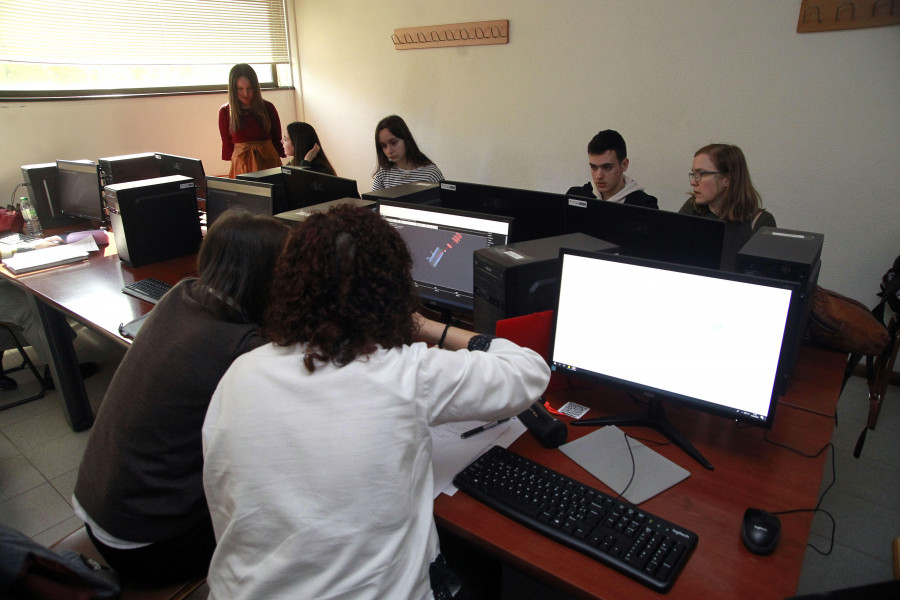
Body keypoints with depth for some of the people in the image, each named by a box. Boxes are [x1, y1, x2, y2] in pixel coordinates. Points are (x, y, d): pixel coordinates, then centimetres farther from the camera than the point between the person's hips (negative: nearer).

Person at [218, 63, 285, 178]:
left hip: (268, 161, 0)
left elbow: (277, 140, 8)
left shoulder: (267, 108, 4)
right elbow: (227, 144, 10)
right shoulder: (225, 112, 4)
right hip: (241, 164, 0)